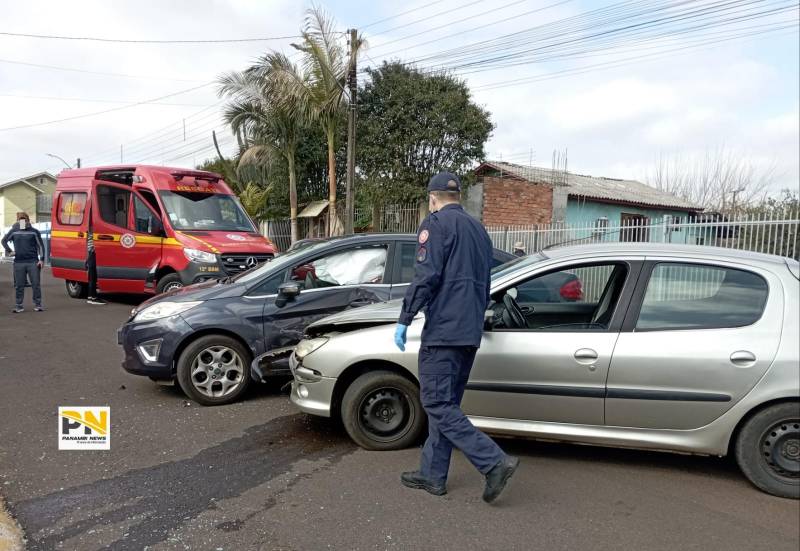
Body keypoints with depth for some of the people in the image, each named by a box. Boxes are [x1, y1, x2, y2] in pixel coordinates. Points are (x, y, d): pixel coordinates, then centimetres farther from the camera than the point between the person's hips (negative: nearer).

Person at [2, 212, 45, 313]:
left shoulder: (34, 231, 3)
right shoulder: (14, 231, 8)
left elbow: (40, 245, 5)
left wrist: (41, 259, -2)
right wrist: (9, 251, 6)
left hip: (33, 262, -2)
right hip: (18, 263, 2)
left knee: (36, 284, 0)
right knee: (19, 285, 5)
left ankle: (37, 304, 8)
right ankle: (18, 306, 12)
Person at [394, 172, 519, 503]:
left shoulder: (436, 223, -5)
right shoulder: (478, 229, 20)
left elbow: (426, 276, -16)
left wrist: (404, 320, -12)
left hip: (443, 330, -9)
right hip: (470, 332, 9)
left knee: (438, 404, -5)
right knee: (445, 404, 13)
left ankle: (495, 462, -10)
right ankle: (433, 475, 19)